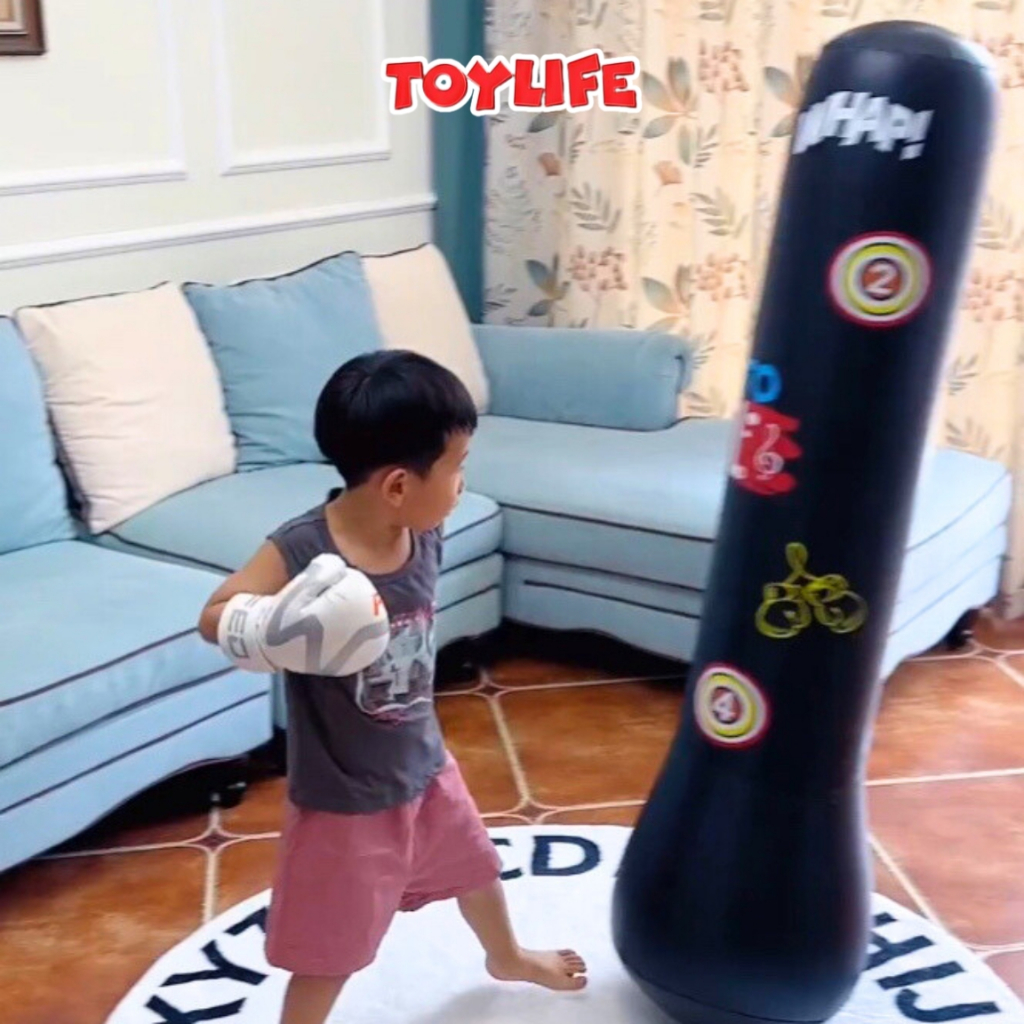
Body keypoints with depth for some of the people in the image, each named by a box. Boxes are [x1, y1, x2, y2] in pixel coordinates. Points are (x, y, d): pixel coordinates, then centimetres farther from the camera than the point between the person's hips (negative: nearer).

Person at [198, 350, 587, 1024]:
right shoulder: (303, 552, -30)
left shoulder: (426, 534, -12)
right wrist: (267, 628, -43)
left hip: (424, 767, 7)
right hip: (343, 801, -7)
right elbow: (215, 617, -24)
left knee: (475, 867, 30)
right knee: (328, 953, 9)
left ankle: (507, 958, 62)